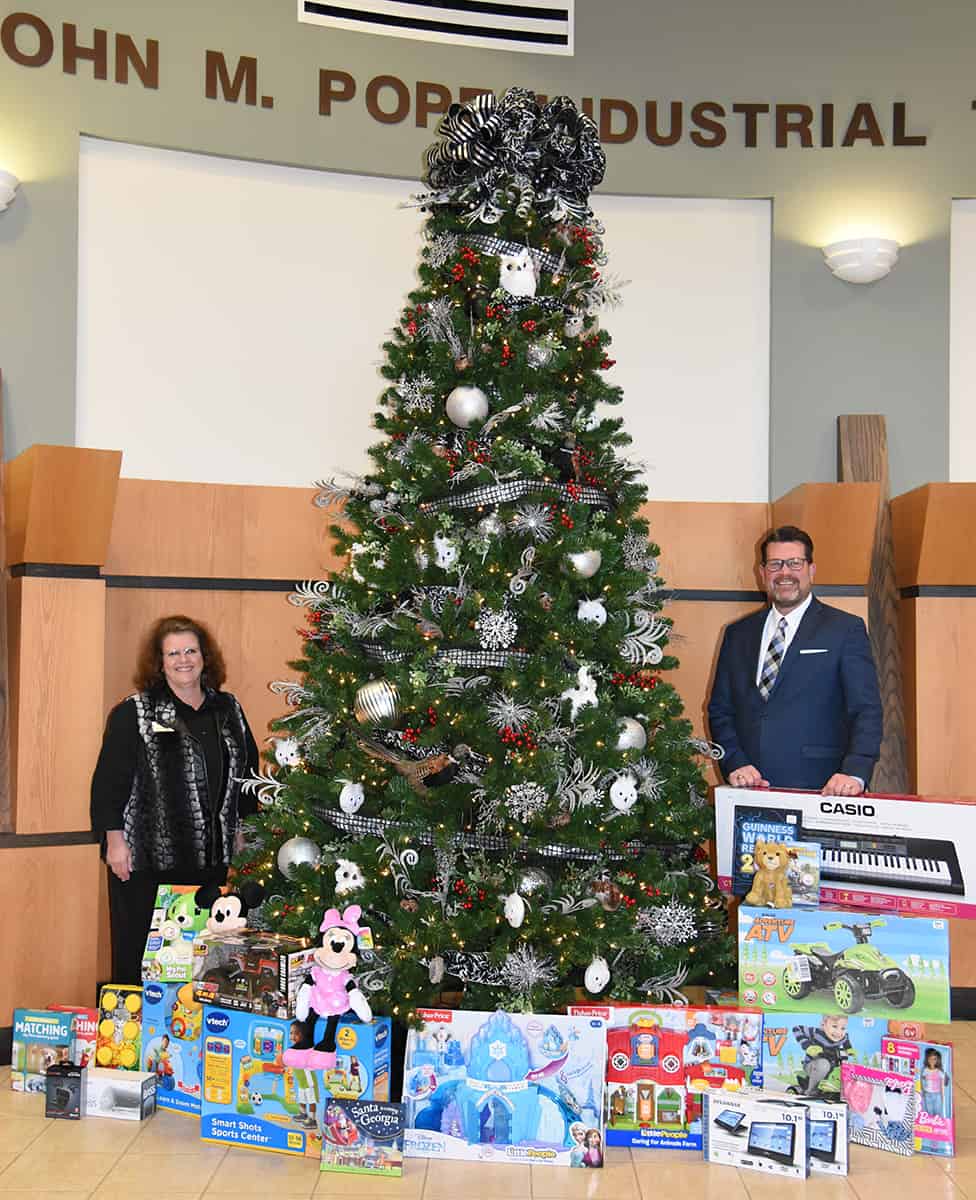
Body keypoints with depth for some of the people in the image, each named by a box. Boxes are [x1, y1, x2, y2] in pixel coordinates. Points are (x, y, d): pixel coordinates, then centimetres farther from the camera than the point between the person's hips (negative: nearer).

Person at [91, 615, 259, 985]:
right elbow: (108, 780, -6)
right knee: (138, 955, 1)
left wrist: (242, 828, 16)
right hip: (146, 859, -4)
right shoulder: (132, 714, -3)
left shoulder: (228, 710, 10)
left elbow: (249, 770, 18)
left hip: (211, 859, 4)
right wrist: (114, 839, -10)